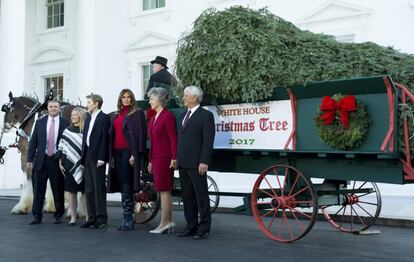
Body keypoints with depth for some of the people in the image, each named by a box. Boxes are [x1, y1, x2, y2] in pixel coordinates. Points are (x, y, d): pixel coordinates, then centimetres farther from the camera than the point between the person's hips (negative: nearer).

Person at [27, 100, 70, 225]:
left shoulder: (65, 123, 2)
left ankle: (58, 215, 15)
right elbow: (33, 142, 8)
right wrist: (29, 158, 2)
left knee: (58, 190, 4)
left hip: (57, 161, -2)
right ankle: (37, 216, 12)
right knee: (38, 190, 4)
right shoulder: (39, 123, 9)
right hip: (41, 160, 2)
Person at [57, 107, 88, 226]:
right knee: (71, 191, 4)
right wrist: (60, 163, 4)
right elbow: (61, 148, 10)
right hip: (70, 164, 3)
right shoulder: (67, 131, 10)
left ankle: (87, 217, 6)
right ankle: (73, 217, 11)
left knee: (84, 191, 0)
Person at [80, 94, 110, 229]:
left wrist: (101, 158, -18)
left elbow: (104, 138, -13)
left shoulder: (104, 118, -6)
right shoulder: (88, 118, 18)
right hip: (87, 157, 8)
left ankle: (101, 218, 1)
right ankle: (92, 218, 16)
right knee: (89, 189, 10)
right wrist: (83, 158, 13)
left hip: (97, 158, -8)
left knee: (99, 188, -4)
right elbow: (85, 138, 17)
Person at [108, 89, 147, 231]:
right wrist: (111, 155, 10)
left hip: (129, 152, -6)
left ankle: (128, 218, -5)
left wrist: (135, 154, -15)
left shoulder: (137, 113, 0)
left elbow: (141, 134, -7)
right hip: (117, 152, 6)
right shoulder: (115, 116, 19)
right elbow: (111, 135, 18)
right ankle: (127, 218, 13)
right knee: (122, 185, 7)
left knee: (126, 185, -10)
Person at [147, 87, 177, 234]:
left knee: (164, 190, -5)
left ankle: (164, 223, 0)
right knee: (163, 191, 9)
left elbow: (173, 138, -14)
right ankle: (169, 222, 15)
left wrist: (174, 157, -18)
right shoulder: (154, 118, 17)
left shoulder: (168, 116, -9)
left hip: (165, 158, -9)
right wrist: (150, 160, 20)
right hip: (156, 159, 9)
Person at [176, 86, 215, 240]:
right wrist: (178, 159, 12)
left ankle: (204, 229, 7)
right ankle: (191, 227, 21)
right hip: (183, 164, 8)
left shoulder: (206, 116, -6)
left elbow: (208, 140, -12)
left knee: (201, 197, -1)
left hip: (196, 165, -8)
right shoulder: (183, 116, 18)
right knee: (187, 197, 12)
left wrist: (204, 162, -18)